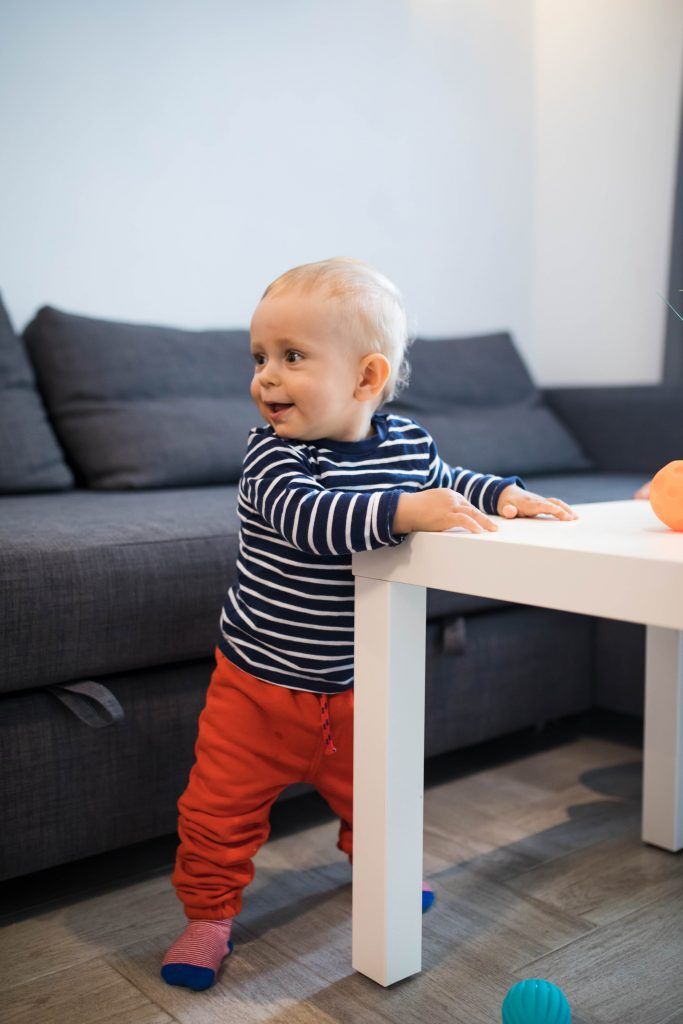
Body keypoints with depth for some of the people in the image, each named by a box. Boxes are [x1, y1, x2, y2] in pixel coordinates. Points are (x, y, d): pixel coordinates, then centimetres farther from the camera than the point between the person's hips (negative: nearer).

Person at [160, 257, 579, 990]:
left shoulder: (409, 441, -7)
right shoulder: (270, 451, -20)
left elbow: (441, 481, 16)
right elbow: (304, 515, -40)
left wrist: (502, 494, 0)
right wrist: (402, 511, -47)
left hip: (355, 685, 4)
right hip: (259, 682, -3)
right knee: (220, 806, 3)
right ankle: (209, 914, 27)